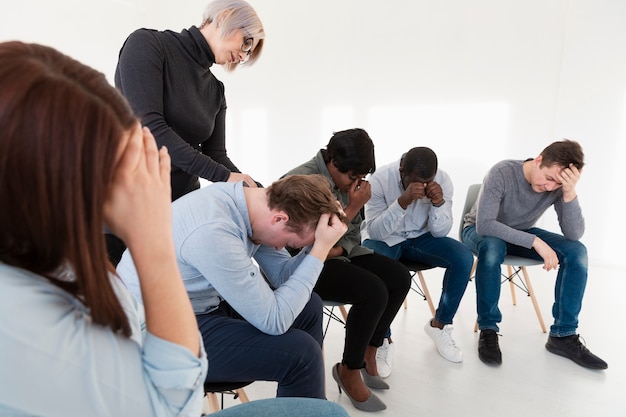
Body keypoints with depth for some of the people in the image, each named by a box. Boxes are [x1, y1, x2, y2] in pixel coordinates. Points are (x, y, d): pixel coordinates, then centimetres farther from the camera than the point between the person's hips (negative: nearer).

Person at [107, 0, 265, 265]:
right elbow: (148, 125, -20)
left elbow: (216, 156, 4)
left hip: (181, 203, 5)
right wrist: (223, 176, -23)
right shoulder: (147, 43, -8)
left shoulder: (215, 90, 9)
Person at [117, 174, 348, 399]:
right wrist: (320, 251, -25)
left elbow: (282, 276, 2)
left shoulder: (252, 201, -6)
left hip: (204, 302, 9)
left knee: (310, 308, 10)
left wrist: (316, 245, -14)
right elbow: (274, 320, -27)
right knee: (302, 352, -21)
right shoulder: (213, 233, -34)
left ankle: (312, 407, 29)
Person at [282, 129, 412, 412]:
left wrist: (341, 249, -14)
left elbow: (353, 234, 10)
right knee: (374, 291, -25)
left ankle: (368, 354, 13)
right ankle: (349, 371, -1)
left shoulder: (348, 181, 3)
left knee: (399, 278, -4)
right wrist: (353, 207, -22)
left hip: (338, 253, 8)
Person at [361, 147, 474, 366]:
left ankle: (439, 325, 1)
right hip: (384, 239, -3)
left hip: (420, 237, 3)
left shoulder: (442, 180, -15)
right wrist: (402, 201, -43)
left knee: (464, 258, -20)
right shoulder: (380, 179, -24)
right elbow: (375, 231, -28)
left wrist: (439, 203, -31)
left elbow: (440, 232, -11)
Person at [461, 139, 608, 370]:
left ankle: (563, 335, -6)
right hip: (480, 231, -4)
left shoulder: (559, 186, -16)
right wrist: (535, 242, -41)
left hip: (522, 233, 5)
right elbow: (484, 224, -37)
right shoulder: (503, 172, -30)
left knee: (576, 251, -17)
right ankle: (488, 329, -21)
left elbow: (574, 235, -22)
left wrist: (570, 193, -36)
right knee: (492, 247, -40)